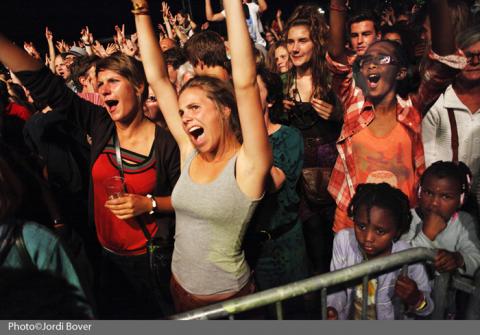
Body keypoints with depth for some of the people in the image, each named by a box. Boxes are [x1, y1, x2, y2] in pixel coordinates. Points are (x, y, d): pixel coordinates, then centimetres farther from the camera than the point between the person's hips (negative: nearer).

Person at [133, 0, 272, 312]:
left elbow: (245, 82, -32)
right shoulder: (190, 152, -5)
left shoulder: (248, 163, -19)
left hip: (229, 297, -5)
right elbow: (157, 78, -5)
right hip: (181, 289, 5)